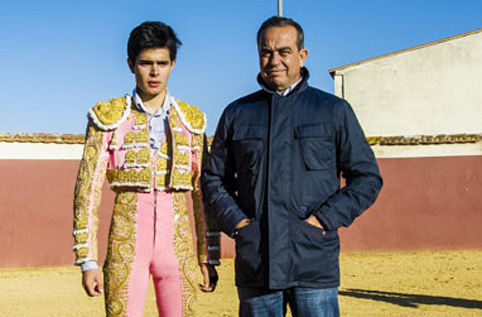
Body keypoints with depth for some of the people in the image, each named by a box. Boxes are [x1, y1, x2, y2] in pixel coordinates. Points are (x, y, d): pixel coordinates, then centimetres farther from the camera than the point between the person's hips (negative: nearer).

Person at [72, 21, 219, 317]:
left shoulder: (192, 121, 9)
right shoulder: (108, 118, 3)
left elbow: (203, 193, 11)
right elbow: (87, 192, 0)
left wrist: (209, 257, 7)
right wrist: (88, 259, -6)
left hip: (178, 245, 2)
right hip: (126, 244, -2)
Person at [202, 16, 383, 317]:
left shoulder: (334, 110, 6)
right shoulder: (237, 114, 12)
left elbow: (368, 177, 6)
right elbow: (214, 179, 18)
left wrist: (324, 219, -6)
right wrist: (235, 220, 0)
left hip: (315, 265, -2)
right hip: (254, 265, 2)